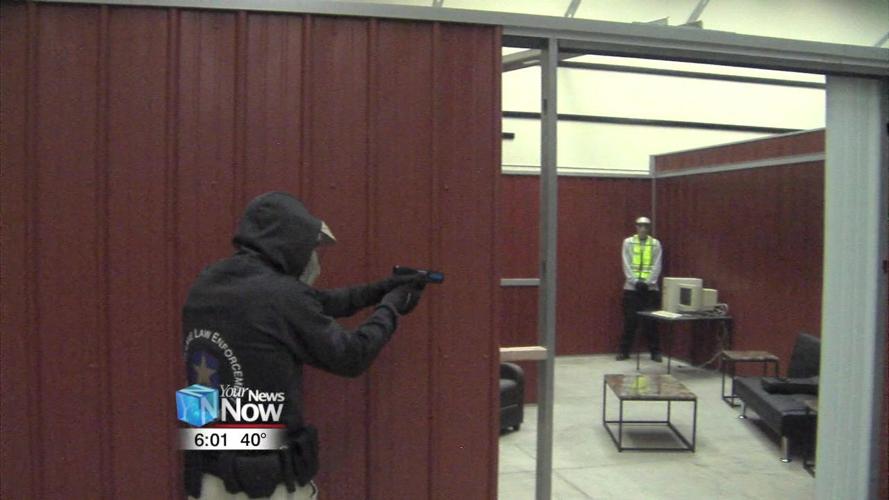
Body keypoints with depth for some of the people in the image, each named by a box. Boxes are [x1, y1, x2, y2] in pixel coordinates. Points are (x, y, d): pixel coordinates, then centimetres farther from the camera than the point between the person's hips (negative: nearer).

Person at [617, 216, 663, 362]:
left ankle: (655, 351, 11)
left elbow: (657, 266, -1)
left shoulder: (656, 244, 5)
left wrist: (648, 282, -12)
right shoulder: (628, 242, 4)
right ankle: (624, 351, 10)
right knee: (630, 320, 2)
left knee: (650, 321, 2)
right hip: (631, 287, 0)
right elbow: (627, 265, -2)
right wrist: (635, 281, -12)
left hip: (650, 288, 0)